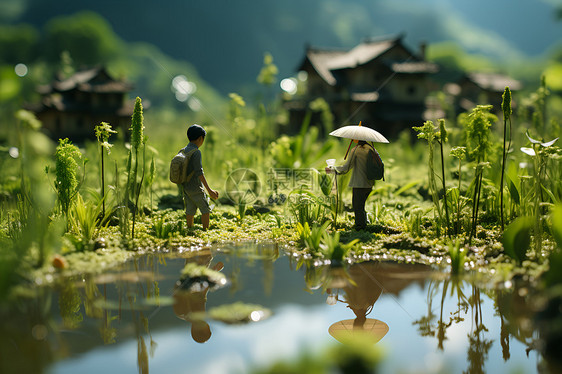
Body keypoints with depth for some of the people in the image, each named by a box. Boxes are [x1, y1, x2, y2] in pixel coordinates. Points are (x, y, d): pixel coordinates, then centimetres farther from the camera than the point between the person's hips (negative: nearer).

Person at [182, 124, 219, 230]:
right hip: (195, 188, -7)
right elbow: (199, 172, -23)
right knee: (206, 210, 3)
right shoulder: (196, 152, -17)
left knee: (190, 211, 11)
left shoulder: (183, 151, 8)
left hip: (186, 187, 7)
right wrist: (209, 190, -23)